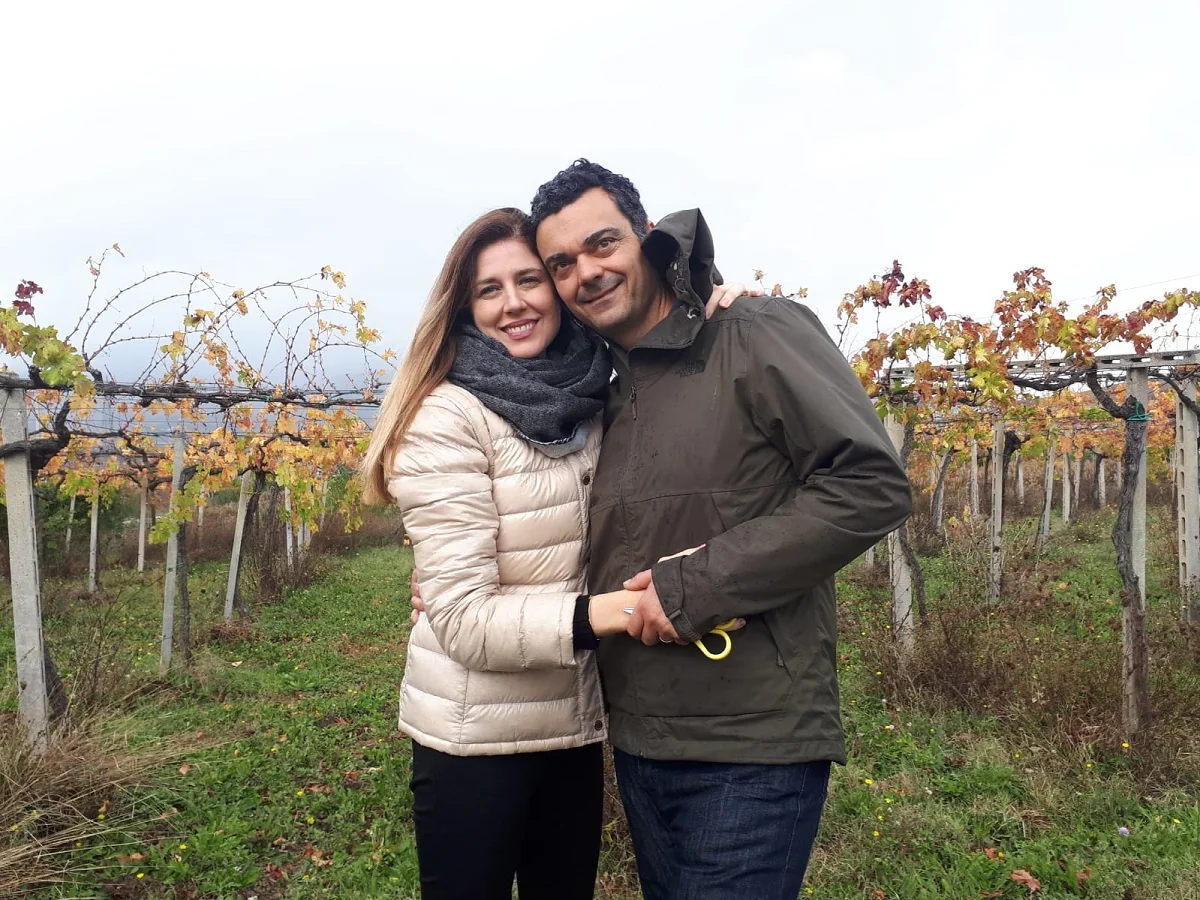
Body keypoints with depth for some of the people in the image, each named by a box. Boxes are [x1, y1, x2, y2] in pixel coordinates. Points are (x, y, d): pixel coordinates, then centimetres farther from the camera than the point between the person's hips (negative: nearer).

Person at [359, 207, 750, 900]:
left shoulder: (597, 401, -1)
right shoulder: (449, 417, -17)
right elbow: (463, 617, -21)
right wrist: (596, 615, -36)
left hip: (578, 725, 5)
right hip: (475, 735, -5)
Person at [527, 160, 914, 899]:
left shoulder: (758, 336, -10)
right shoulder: (605, 396, 11)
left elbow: (871, 486, -20)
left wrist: (694, 586, -21)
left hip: (753, 752, -7)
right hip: (638, 746, 7)